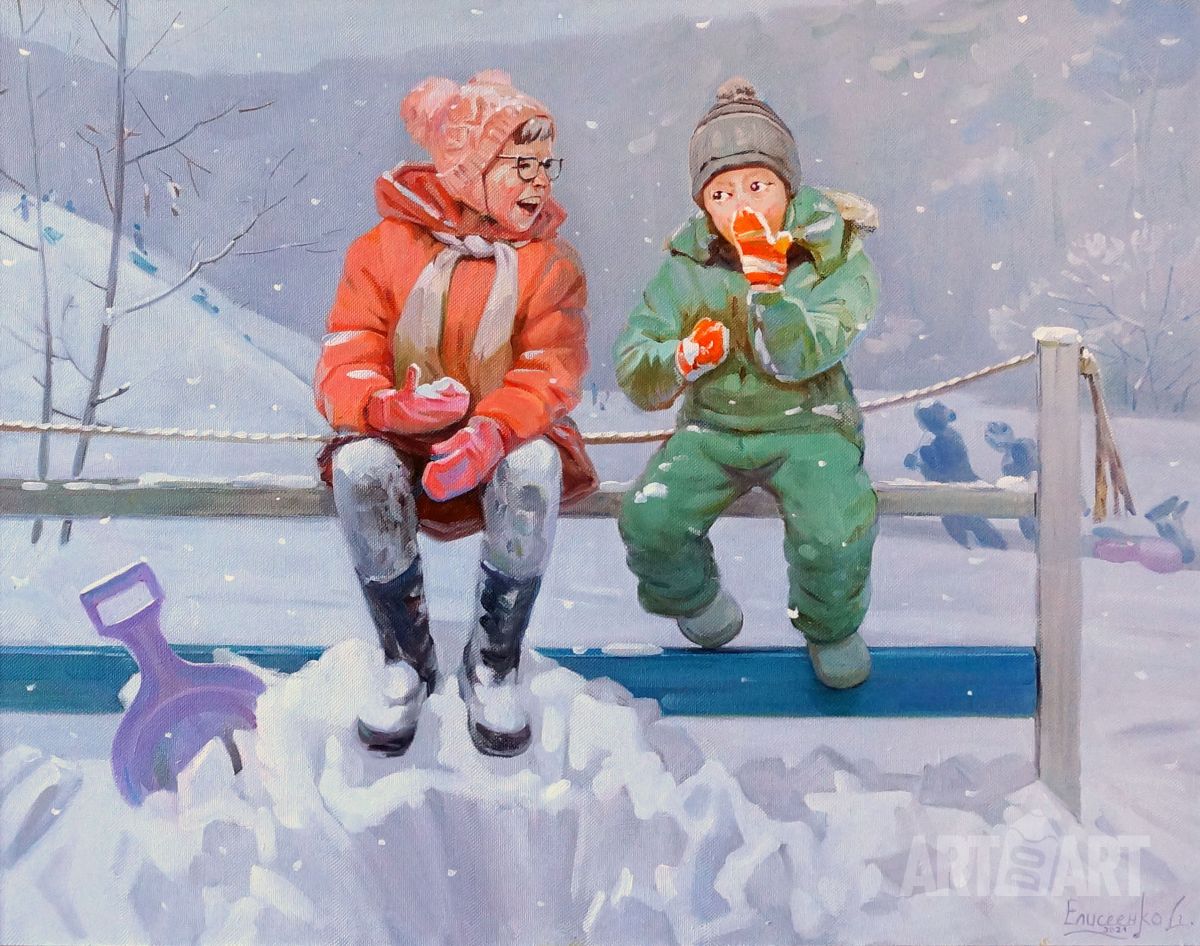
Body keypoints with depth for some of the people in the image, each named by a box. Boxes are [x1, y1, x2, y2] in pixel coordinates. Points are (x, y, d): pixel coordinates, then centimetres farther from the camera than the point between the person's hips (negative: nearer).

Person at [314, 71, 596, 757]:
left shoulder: (550, 261, -3)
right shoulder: (386, 246, -4)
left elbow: (550, 371, -15)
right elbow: (346, 365, -10)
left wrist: (490, 434, -37)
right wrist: (390, 406, -35)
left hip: (504, 443, 0)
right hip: (401, 438, 0)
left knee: (535, 466, -35)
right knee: (359, 466, -33)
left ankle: (493, 665, -15)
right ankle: (409, 660, -12)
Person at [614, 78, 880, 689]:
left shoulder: (834, 255, -8)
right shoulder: (690, 265, -2)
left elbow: (797, 360, -20)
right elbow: (631, 372, -6)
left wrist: (764, 278, -31)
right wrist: (684, 358, -28)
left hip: (807, 425, -2)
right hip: (711, 427, 2)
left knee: (835, 535, -28)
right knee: (647, 521, -21)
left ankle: (830, 628, 9)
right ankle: (693, 597, 16)